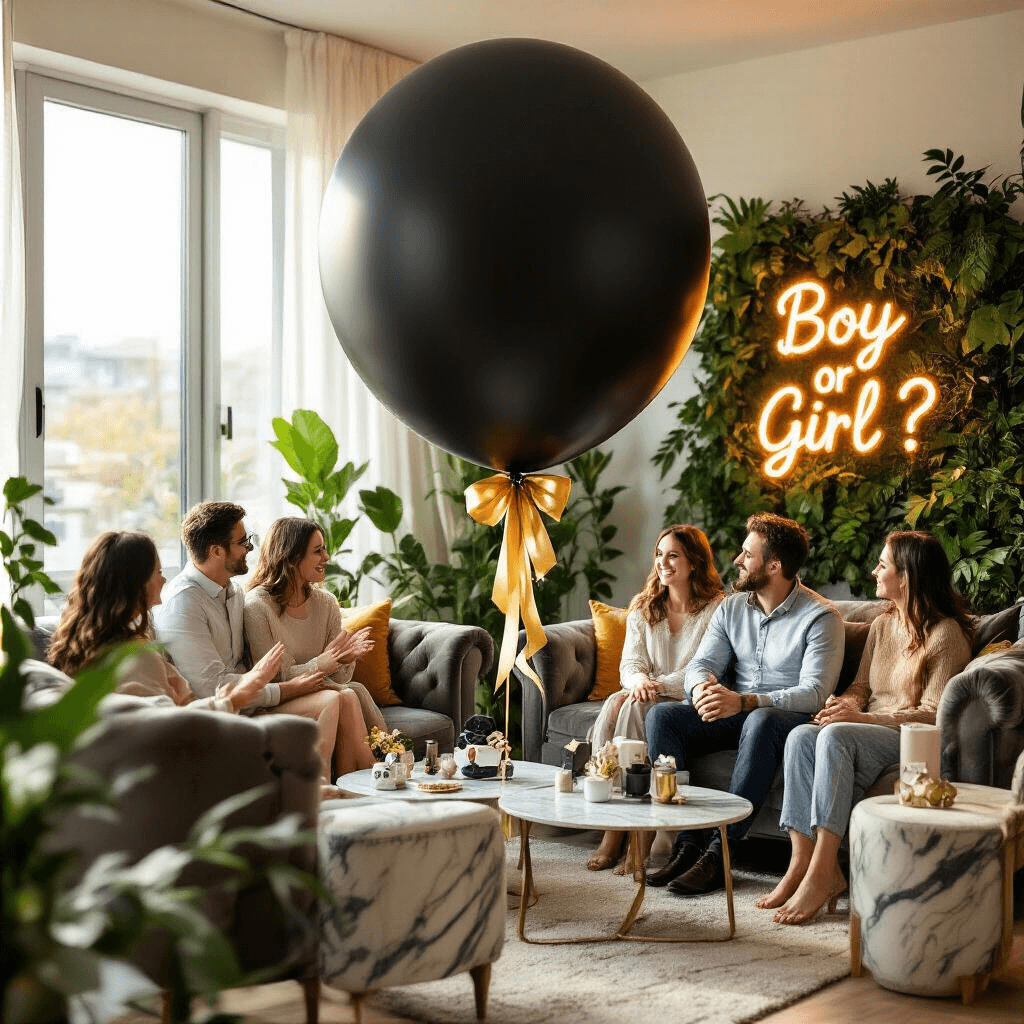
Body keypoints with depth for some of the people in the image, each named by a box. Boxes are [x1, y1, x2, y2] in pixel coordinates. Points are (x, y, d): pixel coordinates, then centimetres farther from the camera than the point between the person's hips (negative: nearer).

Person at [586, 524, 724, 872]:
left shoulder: (716, 609, -5)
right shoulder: (643, 608, 13)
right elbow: (630, 661, 5)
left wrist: (657, 684, -23)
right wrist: (637, 679, -20)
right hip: (647, 696, 5)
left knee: (635, 709, -33)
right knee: (614, 703, -29)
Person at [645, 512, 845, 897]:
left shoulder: (820, 616, -11)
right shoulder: (731, 608, 9)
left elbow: (813, 693, -21)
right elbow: (701, 663, 3)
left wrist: (744, 701, -36)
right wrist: (701, 686, -25)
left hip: (792, 718, -6)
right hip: (734, 714, 6)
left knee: (761, 721, -41)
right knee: (661, 715, -18)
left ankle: (718, 851, -38)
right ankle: (687, 842, -25)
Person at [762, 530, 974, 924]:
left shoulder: (946, 634, -6)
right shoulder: (882, 625, 18)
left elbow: (933, 715, -11)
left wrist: (862, 717, -19)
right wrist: (846, 703, -5)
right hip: (867, 732, 7)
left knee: (834, 737, -35)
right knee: (801, 736, -25)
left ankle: (822, 871, -39)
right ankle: (802, 860, -32)